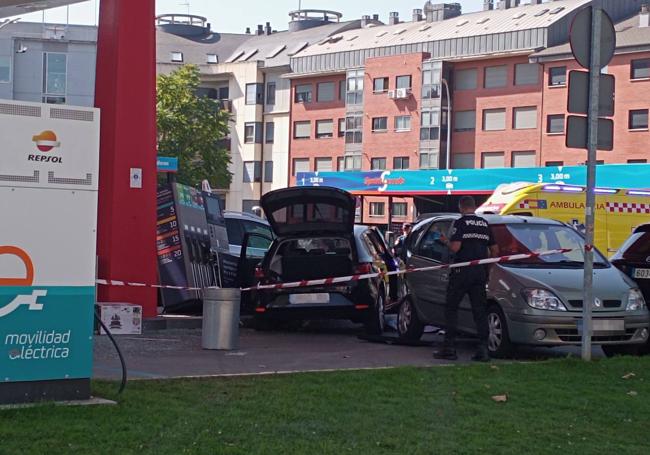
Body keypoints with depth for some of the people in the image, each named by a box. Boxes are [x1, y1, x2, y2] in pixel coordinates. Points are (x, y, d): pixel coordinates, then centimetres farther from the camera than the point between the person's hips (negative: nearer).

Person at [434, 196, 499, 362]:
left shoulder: (460, 223, -7)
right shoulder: (485, 224, 12)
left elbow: (455, 247, -16)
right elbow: (495, 250, 14)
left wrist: (446, 241, 3)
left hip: (462, 271, -5)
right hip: (481, 272, 5)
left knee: (451, 308, 3)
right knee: (480, 310, 7)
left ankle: (449, 348, 0)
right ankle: (483, 348, 1)